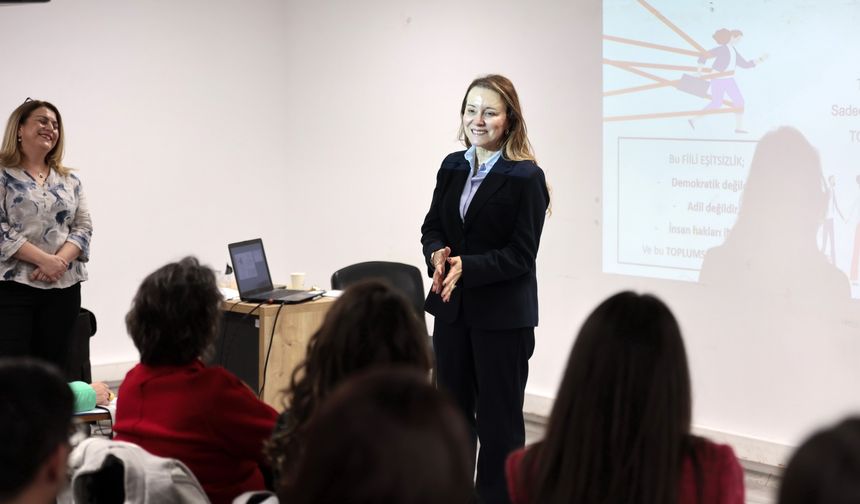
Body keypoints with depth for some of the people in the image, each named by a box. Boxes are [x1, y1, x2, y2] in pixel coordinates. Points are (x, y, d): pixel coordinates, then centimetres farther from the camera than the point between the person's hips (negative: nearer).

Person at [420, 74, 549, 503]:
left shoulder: (526, 177, -11)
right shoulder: (452, 167, 7)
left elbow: (521, 255, -14)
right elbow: (432, 227, 10)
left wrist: (467, 266, -25)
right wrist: (438, 254, -13)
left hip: (503, 316, -6)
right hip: (451, 308, 6)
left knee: (499, 419, 4)